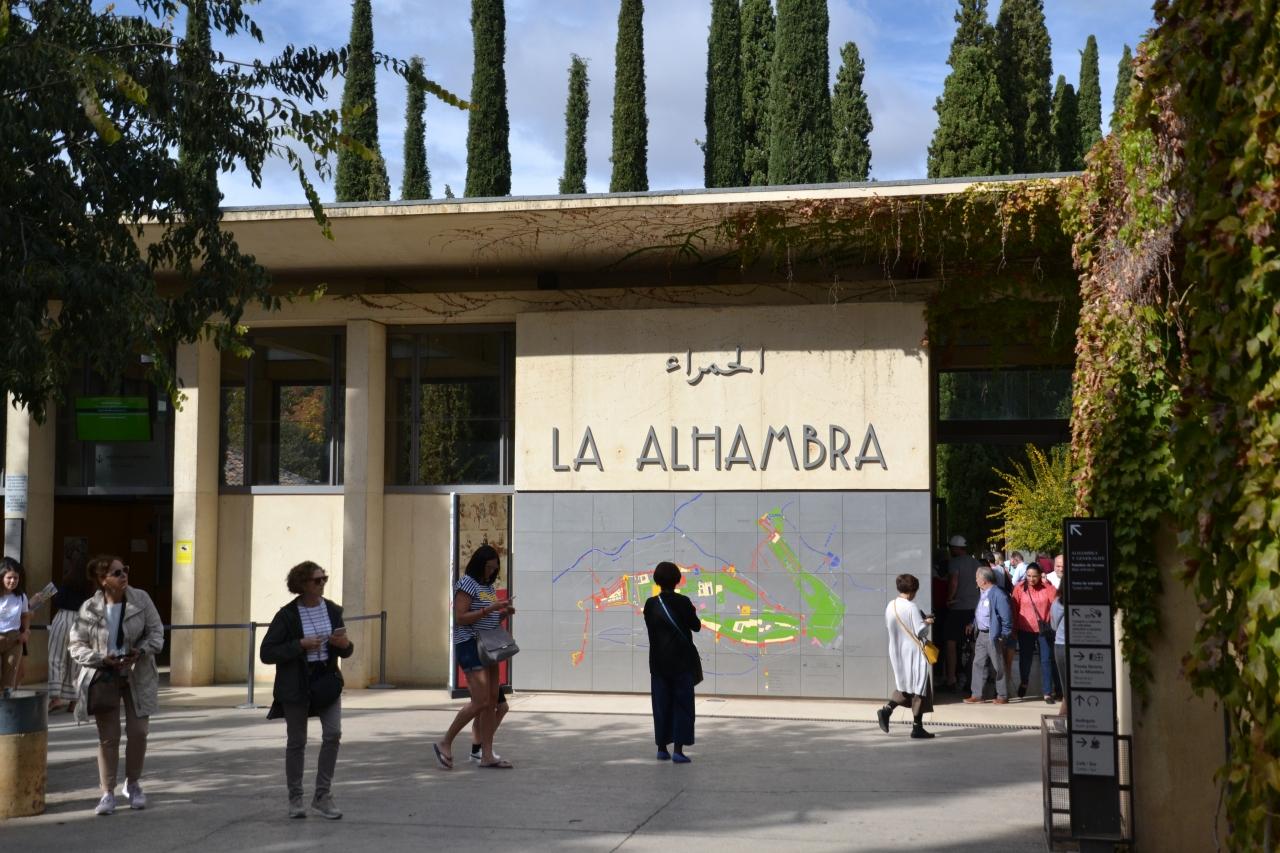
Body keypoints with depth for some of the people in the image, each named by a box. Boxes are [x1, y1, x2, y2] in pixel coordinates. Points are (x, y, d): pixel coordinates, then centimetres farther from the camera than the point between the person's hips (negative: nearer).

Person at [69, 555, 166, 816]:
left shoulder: (140, 599, -6)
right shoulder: (89, 609, -7)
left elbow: (156, 631, -1)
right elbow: (76, 645, -3)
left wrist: (141, 651, -19)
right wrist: (101, 659, -18)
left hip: (137, 675, 1)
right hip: (104, 677, -1)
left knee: (138, 731, 2)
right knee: (108, 736, 3)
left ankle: (133, 784, 24)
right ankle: (107, 792, 12)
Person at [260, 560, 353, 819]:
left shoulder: (333, 610, 4)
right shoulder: (287, 615, -9)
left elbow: (345, 652, 14)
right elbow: (266, 652, -11)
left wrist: (346, 644, -11)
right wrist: (300, 645, -19)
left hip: (327, 681, 3)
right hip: (296, 685, -3)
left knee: (333, 734, -10)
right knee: (296, 741, 6)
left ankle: (322, 796, 1)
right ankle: (295, 799, 21)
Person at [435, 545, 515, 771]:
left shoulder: (488, 586, 18)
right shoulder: (466, 584, -9)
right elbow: (460, 618, -17)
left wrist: (504, 613, 5)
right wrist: (490, 608, -20)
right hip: (470, 645, -9)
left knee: (492, 701, 4)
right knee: (480, 701, -14)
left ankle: (487, 755, 8)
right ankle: (445, 744, -1)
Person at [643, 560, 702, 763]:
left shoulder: (650, 604, -1)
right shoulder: (682, 602, -11)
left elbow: (651, 629, 7)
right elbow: (696, 626, -3)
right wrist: (692, 613, 14)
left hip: (659, 661, 3)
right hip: (682, 660, -3)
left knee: (662, 704, 11)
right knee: (682, 704, 1)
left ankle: (662, 748, 14)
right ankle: (678, 750, -5)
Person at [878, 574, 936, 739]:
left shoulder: (890, 606, 0)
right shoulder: (911, 607, -18)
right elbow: (920, 631, -18)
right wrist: (927, 623, 4)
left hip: (896, 653, 6)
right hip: (913, 653, -6)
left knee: (904, 686, 20)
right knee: (919, 688, 5)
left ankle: (886, 709, -3)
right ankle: (917, 728, 8)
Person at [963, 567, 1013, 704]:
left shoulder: (998, 594, -18)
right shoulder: (981, 593, 10)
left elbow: (1006, 617, -17)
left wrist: (1003, 636, -16)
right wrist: (973, 625, 11)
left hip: (993, 636, -9)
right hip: (981, 634, 9)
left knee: (998, 667, 2)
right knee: (978, 664, 9)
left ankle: (1003, 696, 13)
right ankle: (977, 694, 15)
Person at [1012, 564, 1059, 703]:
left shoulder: (1047, 588, -4)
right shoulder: (1019, 588, -4)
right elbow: (1014, 609, -1)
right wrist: (1014, 628, 1)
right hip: (1025, 630, 1)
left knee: (1046, 660, -1)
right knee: (1025, 659, 14)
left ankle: (1048, 693, 3)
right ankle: (1023, 683, 41)